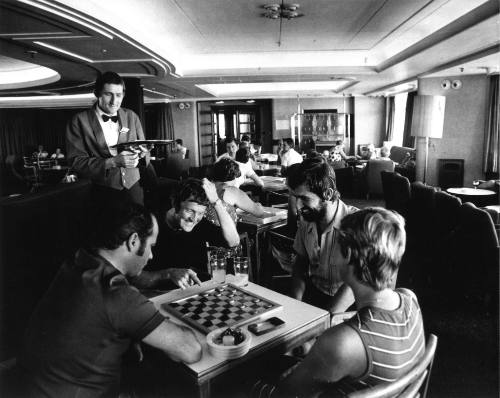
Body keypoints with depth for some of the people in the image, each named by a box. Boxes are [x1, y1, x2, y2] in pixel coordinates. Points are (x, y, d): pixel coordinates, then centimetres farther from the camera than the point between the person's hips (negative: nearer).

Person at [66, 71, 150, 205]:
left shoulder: (132, 117, 6)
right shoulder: (79, 121, -4)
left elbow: (145, 153, 9)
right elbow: (76, 162, -10)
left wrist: (141, 155, -15)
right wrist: (113, 162, -23)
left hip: (132, 187, 3)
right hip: (101, 191, -3)